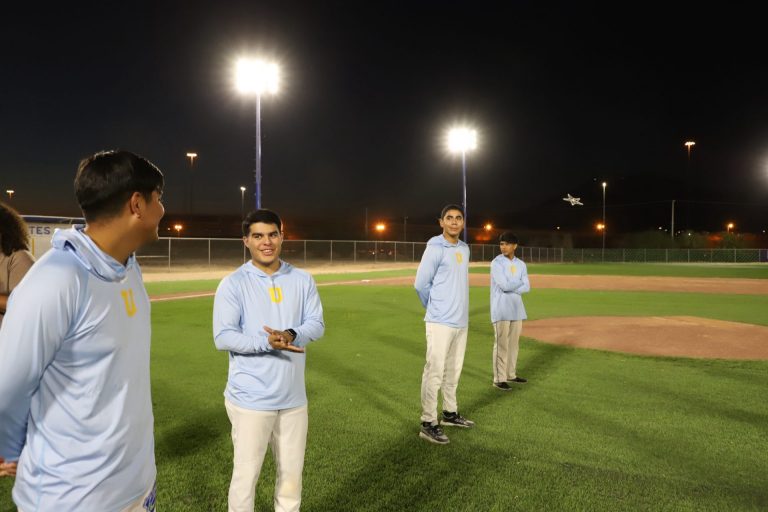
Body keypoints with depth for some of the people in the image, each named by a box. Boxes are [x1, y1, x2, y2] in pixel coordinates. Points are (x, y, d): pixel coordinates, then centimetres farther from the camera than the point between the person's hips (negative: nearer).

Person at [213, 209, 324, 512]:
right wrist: (267, 343, -27)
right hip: (250, 398, -4)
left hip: (293, 396, 4)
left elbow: (316, 324, 0)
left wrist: (292, 335, -21)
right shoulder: (233, 284, -7)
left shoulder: (302, 280, 4)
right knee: (246, 474, 8)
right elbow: (223, 337, -14)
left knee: (292, 473, 17)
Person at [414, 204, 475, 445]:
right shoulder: (435, 249, -12)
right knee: (435, 372, -5)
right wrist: (436, 308, 2)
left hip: (461, 320, 8)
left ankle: (450, 413, 31)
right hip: (441, 321, -8)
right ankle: (428, 424, 2)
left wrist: (454, 307, 12)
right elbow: (421, 284, -11)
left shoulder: (465, 249, 12)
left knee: (453, 370, 17)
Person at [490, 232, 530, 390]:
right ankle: (499, 379, -1)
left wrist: (511, 287, -13)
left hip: (516, 308, 6)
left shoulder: (521, 264, 9)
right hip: (501, 310, -6)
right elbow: (504, 285, -19)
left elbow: (527, 288, 1)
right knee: (501, 344, -5)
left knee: (514, 343, 12)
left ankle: (511, 374, 24)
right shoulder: (496, 263, -8)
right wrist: (520, 282, -5)